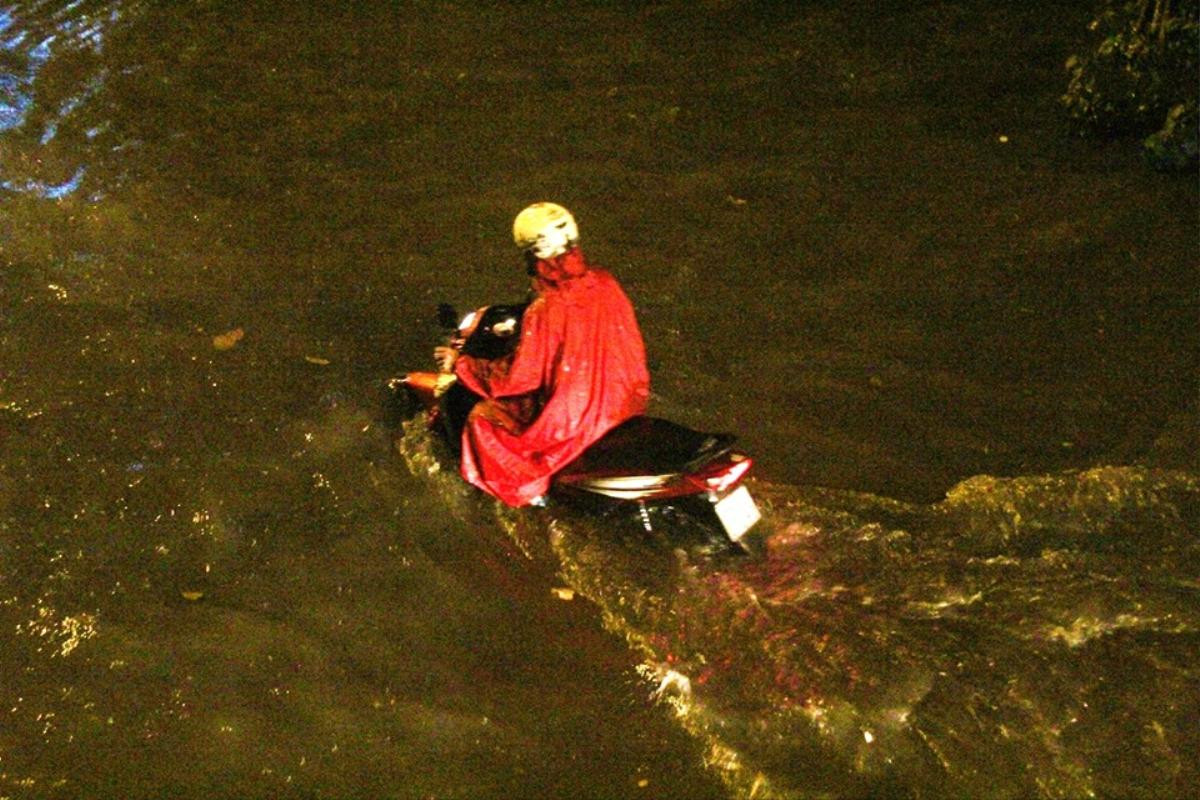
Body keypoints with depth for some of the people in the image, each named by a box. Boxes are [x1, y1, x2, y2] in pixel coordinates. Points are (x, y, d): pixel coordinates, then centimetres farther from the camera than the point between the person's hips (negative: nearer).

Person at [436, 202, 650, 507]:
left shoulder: (544, 311, -24)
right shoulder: (606, 284, -6)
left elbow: (519, 378, -18)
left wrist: (461, 363, -5)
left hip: (573, 421, -7)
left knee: (482, 416, 9)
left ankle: (528, 485, 14)